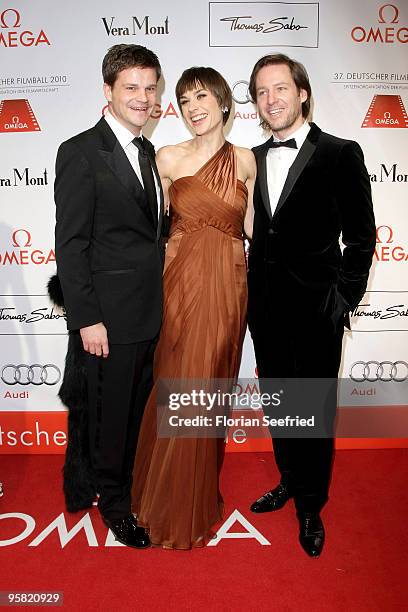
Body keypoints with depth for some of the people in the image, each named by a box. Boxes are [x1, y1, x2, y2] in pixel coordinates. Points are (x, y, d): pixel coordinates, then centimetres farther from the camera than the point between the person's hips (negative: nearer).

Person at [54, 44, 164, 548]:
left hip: (150, 312, 7)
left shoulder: (146, 151, 12)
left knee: (139, 408, 20)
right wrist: (87, 318, -17)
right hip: (111, 316, -7)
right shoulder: (80, 152, -11)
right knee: (111, 412, 10)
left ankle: (134, 483, 43)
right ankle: (113, 501, 33)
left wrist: (159, 298, 13)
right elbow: (70, 244, -14)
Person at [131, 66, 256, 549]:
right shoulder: (168, 158, 1)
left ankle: (201, 495, 35)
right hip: (181, 282, -1)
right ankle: (172, 505, 29)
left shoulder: (245, 160, 5)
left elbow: (253, 227, 7)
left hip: (229, 286, 2)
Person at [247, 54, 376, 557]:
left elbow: (360, 236, -5)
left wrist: (344, 299, -9)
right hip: (265, 305, 5)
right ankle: (290, 482, 40)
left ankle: (310, 506, 28)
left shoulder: (341, 154, -5)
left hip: (315, 307, -5)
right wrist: (252, 291, 5)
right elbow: (257, 233, 12)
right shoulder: (253, 159, 9)